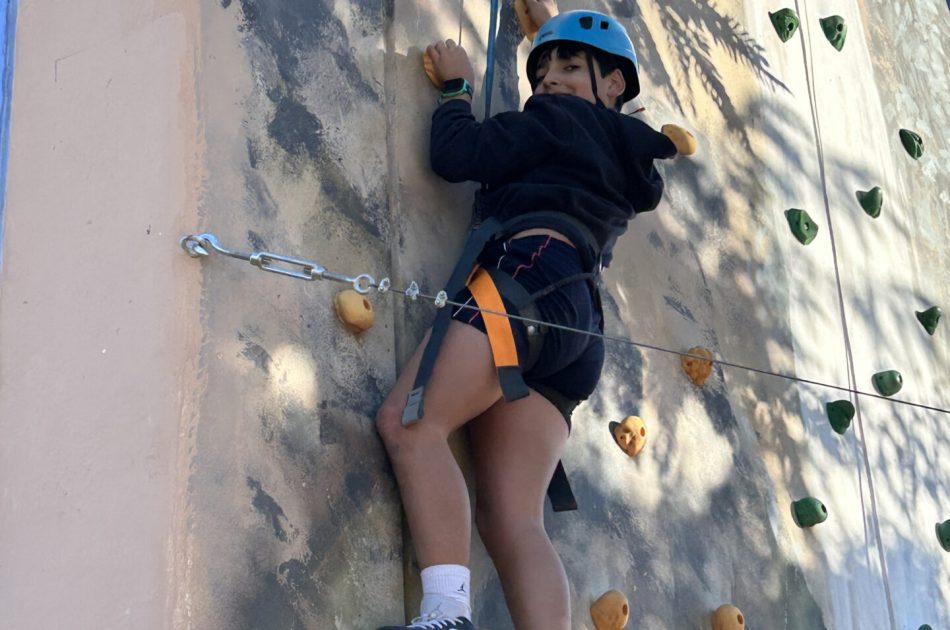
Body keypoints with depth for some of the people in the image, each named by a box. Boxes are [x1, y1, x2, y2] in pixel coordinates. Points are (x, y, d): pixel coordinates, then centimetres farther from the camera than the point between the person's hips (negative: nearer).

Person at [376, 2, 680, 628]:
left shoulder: (563, 119, 11)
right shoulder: (625, 152, 33)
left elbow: (456, 154, 4)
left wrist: (457, 86, 23)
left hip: (531, 276, -8)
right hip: (577, 323, 8)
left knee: (408, 423, -19)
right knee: (513, 521, -5)